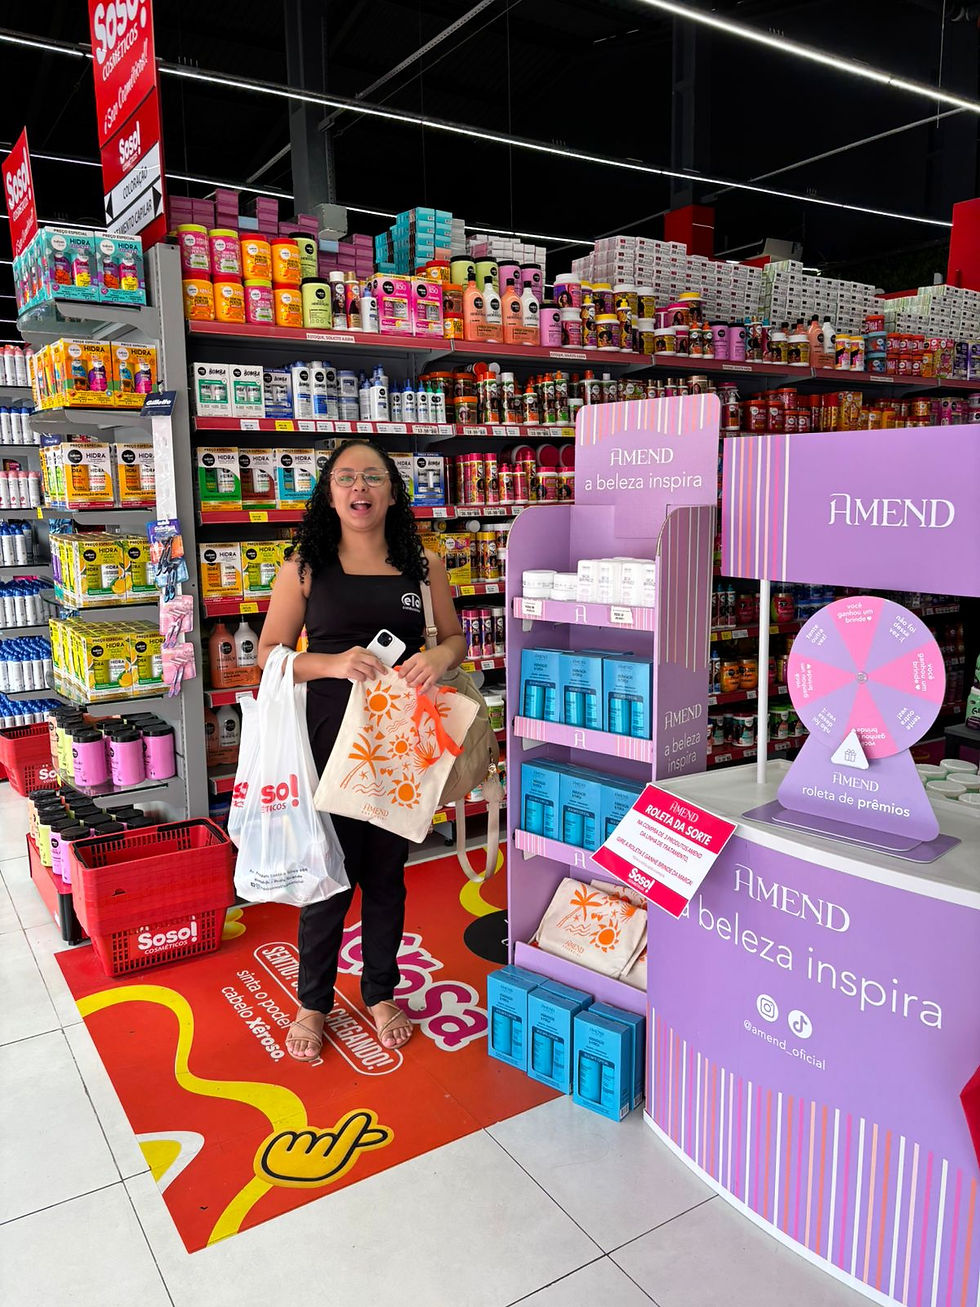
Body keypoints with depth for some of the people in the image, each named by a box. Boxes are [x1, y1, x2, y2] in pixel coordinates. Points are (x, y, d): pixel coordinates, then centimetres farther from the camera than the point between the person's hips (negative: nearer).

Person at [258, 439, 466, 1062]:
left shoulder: (423, 564, 4)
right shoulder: (306, 565, -2)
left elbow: (456, 638, 11)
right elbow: (270, 651, -1)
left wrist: (439, 659, -12)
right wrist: (335, 664, -19)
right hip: (329, 735, -2)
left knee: (387, 871, 15)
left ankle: (381, 992, 37)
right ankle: (313, 1002, 31)